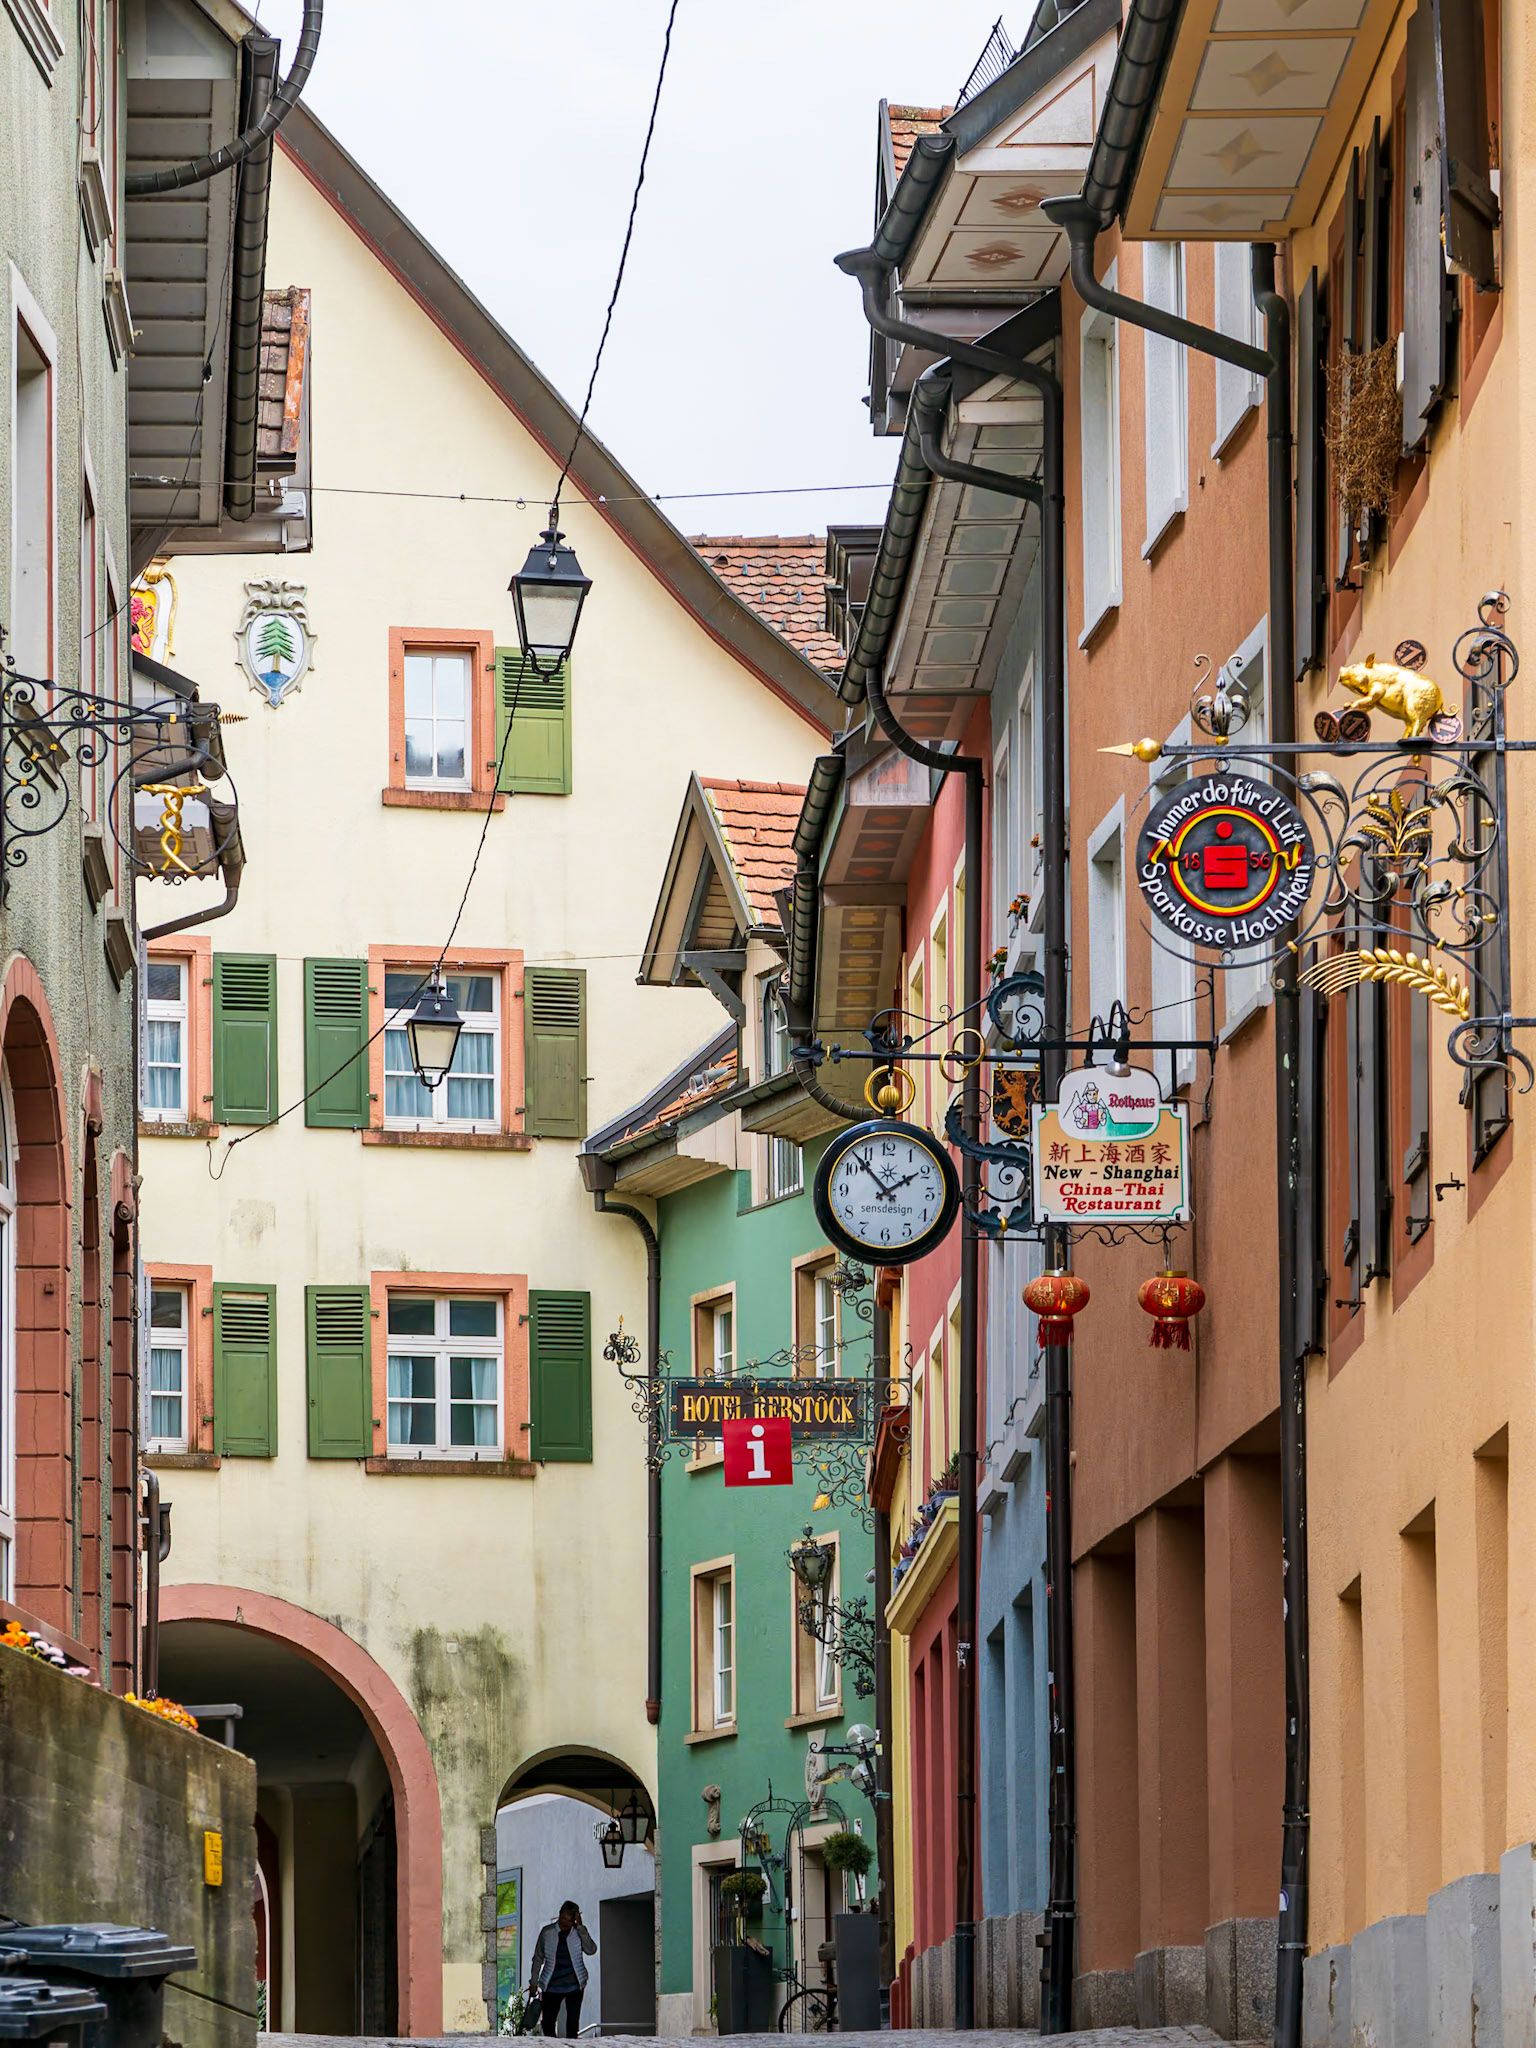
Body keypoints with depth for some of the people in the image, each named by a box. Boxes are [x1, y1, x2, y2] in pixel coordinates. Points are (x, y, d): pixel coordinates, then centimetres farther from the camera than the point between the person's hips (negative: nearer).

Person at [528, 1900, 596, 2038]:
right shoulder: (547, 1932, 0)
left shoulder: (578, 1933, -2)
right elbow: (538, 1958, 8)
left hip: (574, 1985, -1)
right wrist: (534, 1982, 6)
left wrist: (580, 1927, -19)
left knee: (573, 2024, -3)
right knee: (548, 2023, 0)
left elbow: (591, 1950, -19)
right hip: (551, 1986, 1)